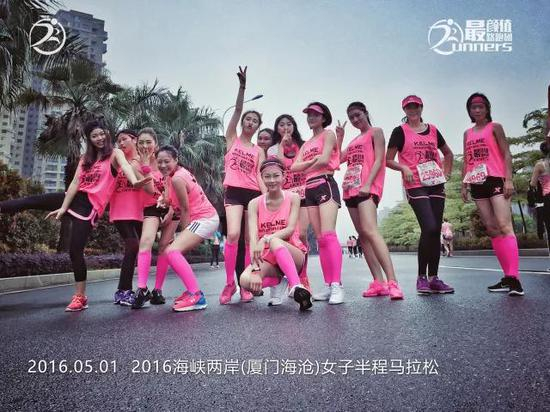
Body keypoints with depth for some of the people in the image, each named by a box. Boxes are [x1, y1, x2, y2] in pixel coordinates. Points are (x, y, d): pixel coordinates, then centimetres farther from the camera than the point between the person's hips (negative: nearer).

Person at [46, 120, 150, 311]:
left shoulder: (114, 153, -4)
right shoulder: (85, 158, 13)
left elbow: (125, 166, -26)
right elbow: (75, 183, 4)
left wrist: (134, 181, -48)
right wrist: (63, 208, -6)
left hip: (89, 205, -7)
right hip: (75, 198, 7)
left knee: (75, 250, -9)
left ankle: (80, 296, 3)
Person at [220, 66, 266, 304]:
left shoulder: (259, 151, 16)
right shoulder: (232, 139, 13)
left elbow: (260, 175, 4)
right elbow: (237, 110, 2)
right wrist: (242, 86, -8)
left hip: (254, 194, 3)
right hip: (234, 192, -2)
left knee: (250, 240, 2)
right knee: (233, 235, -20)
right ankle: (230, 283, -6)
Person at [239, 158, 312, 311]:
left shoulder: (293, 198, -1)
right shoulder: (255, 203, 0)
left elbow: (290, 229, -13)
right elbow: (253, 237, -13)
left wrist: (266, 239, -31)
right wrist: (255, 269, -27)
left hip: (293, 254, -2)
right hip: (267, 257, 2)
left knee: (274, 241, -35)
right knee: (246, 281, -28)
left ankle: (296, 286, -33)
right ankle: (279, 281, -1)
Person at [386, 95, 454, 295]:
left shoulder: (433, 130, 16)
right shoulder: (400, 131, 3)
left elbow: (448, 153, 28)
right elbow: (388, 160, 1)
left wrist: (446, 173, 14)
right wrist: (404, 168, -16)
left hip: (436, 185, 5)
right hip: (416, 186, -5)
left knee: (436, 231, 3)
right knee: (429, 228, -17)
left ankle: (434, 277, 12)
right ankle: (421, 277, -3)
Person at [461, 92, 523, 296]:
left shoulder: (495, 127, 7)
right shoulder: (467, 133, 19)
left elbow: (506, 154, -1)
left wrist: (509, 179, -12)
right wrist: (464, 185, 10)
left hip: (496, 180, -5)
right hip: (477, 185, 5)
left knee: (504, 226, -15)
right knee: (492, 229, 3)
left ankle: (514, 277, -16)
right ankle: (507, 277, 9)